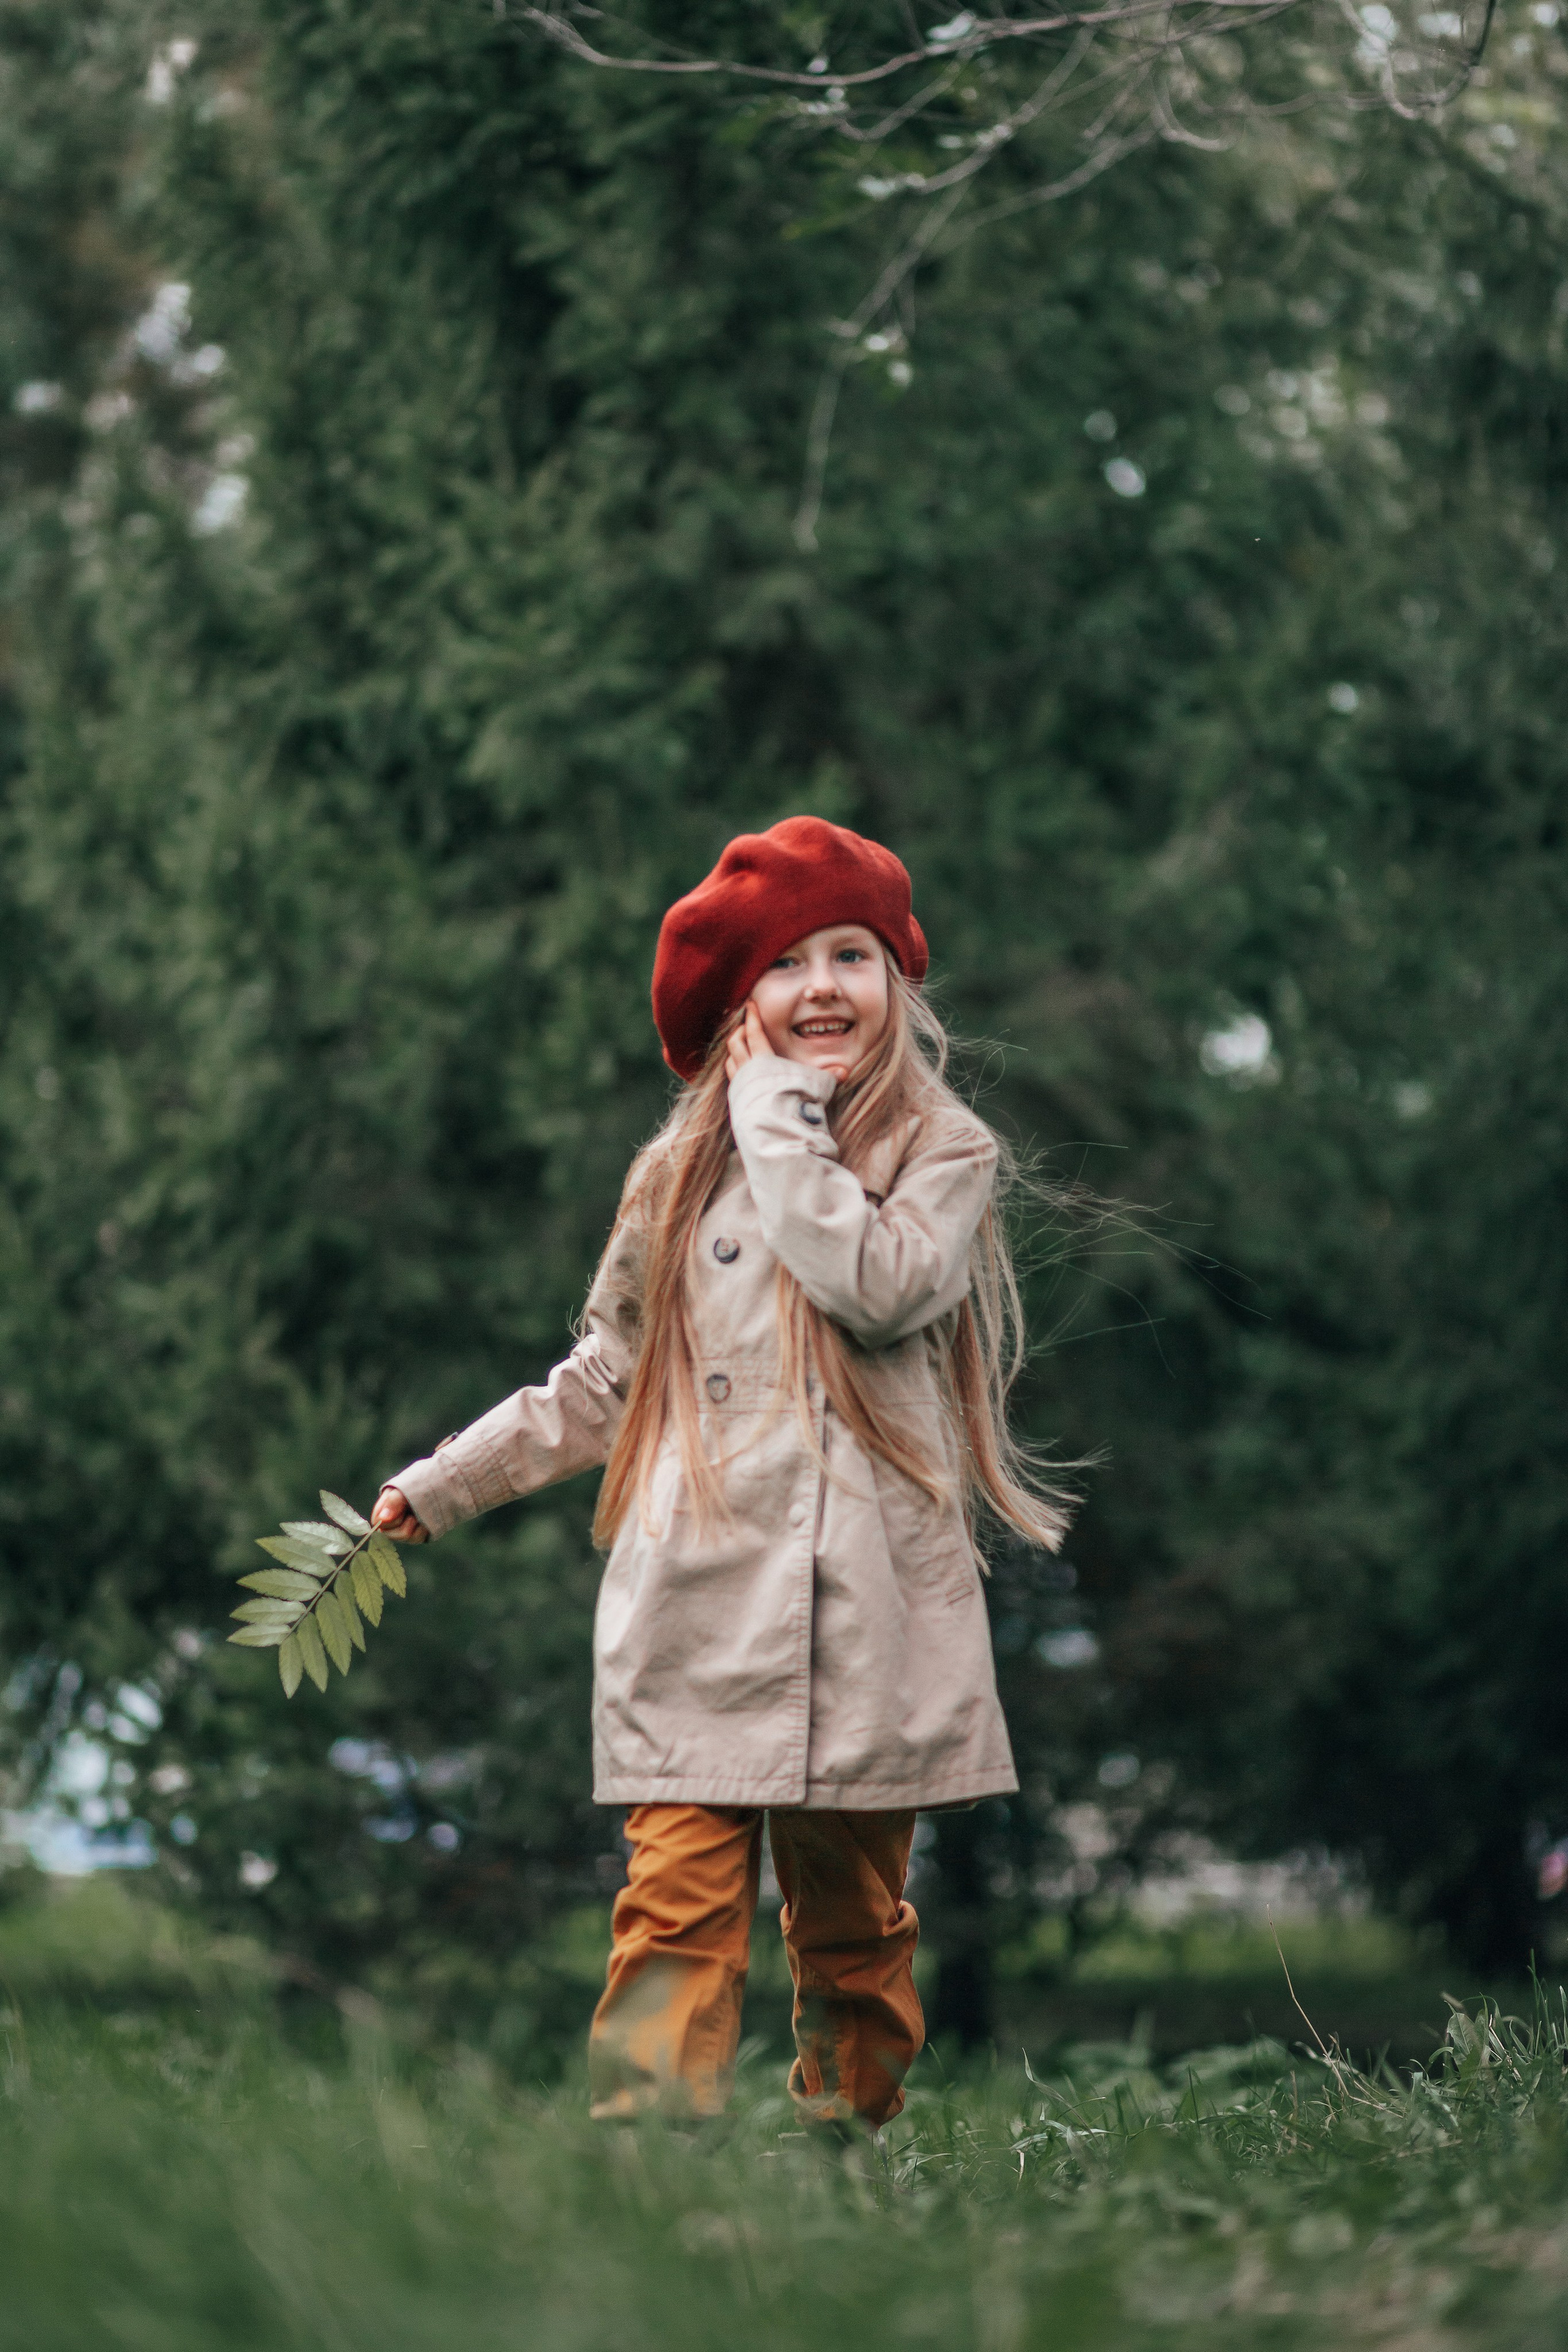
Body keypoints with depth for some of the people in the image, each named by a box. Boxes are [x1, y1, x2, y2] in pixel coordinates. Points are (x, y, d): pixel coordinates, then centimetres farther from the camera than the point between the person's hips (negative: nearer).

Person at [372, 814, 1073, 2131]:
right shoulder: (687, 1173, 14)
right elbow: (608, 1379, 23)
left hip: (865, 1614, -1)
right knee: (678, 1903, -9)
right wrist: (444, 1485, 20)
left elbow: (877, 1285, -16)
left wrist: (781, 1124, -7)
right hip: (695, 1609, 1)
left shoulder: (946, 1153, 5)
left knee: (853, 1915, 5)